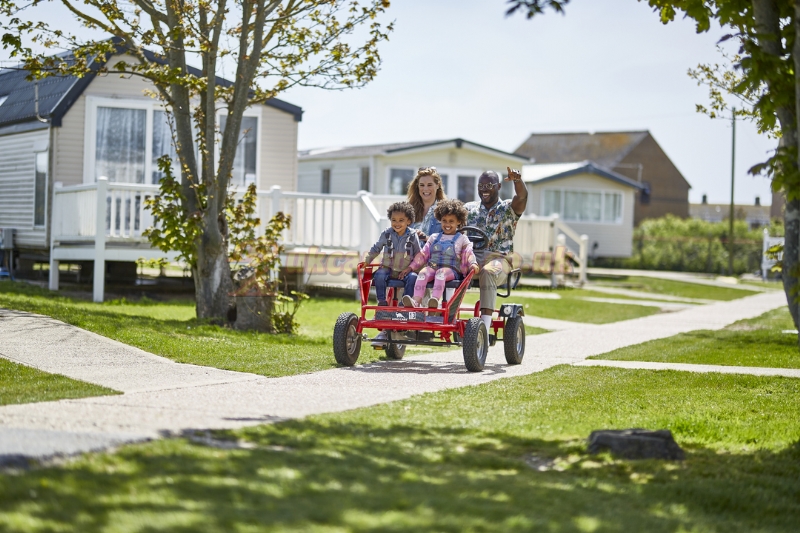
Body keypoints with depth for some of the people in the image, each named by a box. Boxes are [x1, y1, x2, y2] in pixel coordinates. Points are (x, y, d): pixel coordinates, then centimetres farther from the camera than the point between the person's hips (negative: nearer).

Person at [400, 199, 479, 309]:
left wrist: (473, 264, -18)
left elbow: (468, 254, 4)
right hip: (432, 266, 3)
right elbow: (423, 254, 22)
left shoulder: (462, 239, 17)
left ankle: (435, 299, -57)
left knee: (441, 272, -38)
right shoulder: (434, 238, 25)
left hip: (451, 269, -3)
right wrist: (410, 267, 13)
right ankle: (416, 300, -48)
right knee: (423, 273, -31)